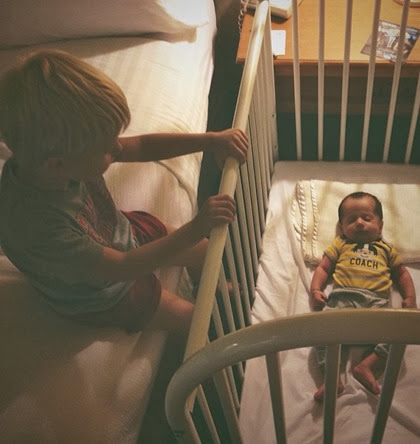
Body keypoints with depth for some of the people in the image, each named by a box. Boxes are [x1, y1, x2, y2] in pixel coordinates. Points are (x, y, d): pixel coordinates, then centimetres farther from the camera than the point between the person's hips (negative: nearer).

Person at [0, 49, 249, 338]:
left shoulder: (56, 152, -26)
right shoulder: (37, 226, -46)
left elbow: (142, 146, -13)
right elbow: (121, 267, -36)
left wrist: (210, 141, -21)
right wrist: (195, 229, -39)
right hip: (104, 295, -6)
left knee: (205, 252, 18)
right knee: (196, 321, 7)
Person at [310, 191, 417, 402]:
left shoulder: (386, 249, 30)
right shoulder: (340, 245, 27)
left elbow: (401, 273, 34)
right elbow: (323, 268, 22)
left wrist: (410, 297, 16)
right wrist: (315, 289, 4)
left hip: (376, 302, 1)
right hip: (342, 298, -1)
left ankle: (367, 366, -27)